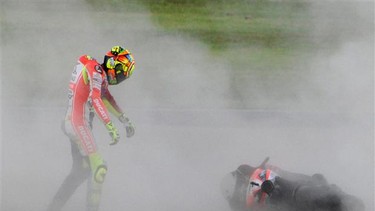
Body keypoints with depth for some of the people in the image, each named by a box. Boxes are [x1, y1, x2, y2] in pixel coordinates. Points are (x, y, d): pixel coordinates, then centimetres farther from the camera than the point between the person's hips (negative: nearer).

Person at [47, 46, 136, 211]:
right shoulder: (95, 70, -16)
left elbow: (106, 98, 27)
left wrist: (125, 121, 31)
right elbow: (96, 100, -29)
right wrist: (111, 127, -34)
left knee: (81, 171, 18)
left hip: (73, 123, 10)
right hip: (78, 123, -10)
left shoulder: (100, 75, 13)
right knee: (98, 167, -12)